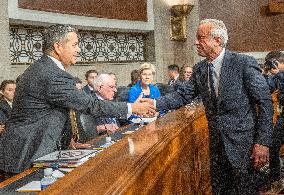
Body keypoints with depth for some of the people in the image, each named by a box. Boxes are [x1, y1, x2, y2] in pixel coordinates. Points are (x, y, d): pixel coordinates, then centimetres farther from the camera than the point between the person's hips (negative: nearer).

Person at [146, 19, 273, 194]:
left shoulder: (244, 63, -13)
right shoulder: (199, 69, 5)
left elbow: (265, 103, -12)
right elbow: (183, 95, 6)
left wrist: (263, 142, -16)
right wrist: (156, 103, -11)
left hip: (243, 143, -5)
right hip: (217, 144, 6)